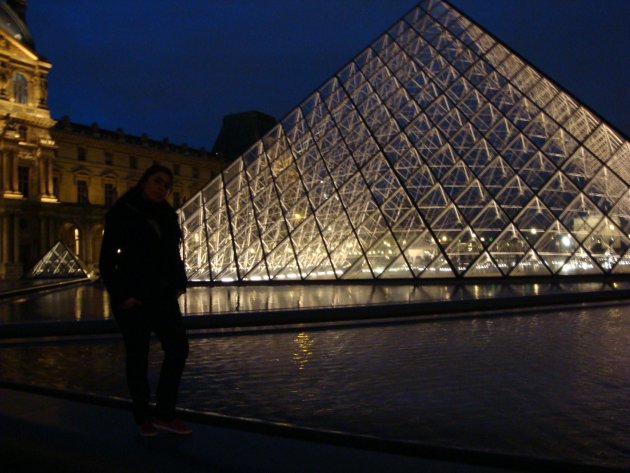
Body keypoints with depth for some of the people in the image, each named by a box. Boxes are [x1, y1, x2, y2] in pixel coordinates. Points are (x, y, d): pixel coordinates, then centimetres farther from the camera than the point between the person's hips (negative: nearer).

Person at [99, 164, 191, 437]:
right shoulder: (122, 213, -8)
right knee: (138, 356, 3)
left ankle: (165, 413, 10)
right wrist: (120, 295, -16)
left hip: (163, 295, 6)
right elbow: (107, 259, -10)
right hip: (133, 298, -6)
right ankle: (143, 418, 17)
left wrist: (179, 283, 5)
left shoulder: (167, 215, 10)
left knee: (178, 348, -1)